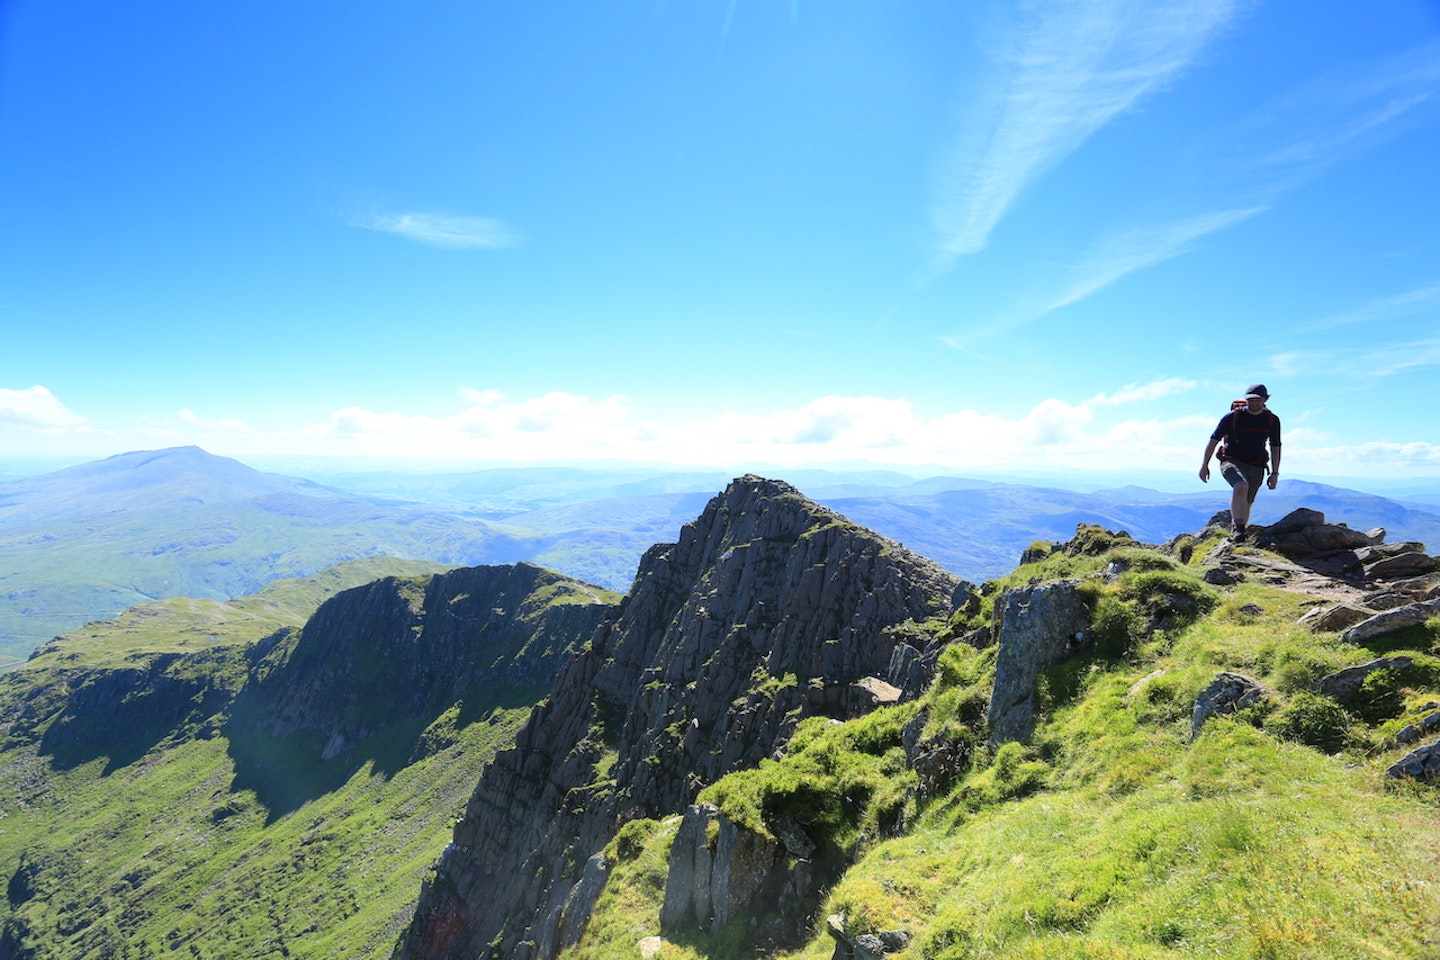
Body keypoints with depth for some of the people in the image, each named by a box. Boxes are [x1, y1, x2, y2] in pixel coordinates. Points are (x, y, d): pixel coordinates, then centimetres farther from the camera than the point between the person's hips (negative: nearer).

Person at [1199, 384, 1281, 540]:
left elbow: (1275, 448, 11)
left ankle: (1236, 531, 25)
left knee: (1245, 504, 6)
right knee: (1241, 486, -32)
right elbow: (1213, 440, -1)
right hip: (1232, 462, -3)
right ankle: (1238, 527, -27)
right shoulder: (1233, 416, -6)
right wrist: (1204, 465, -5)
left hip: (1255, 468, 4)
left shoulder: (1272, 420, 4)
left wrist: (1274, 473, 5)